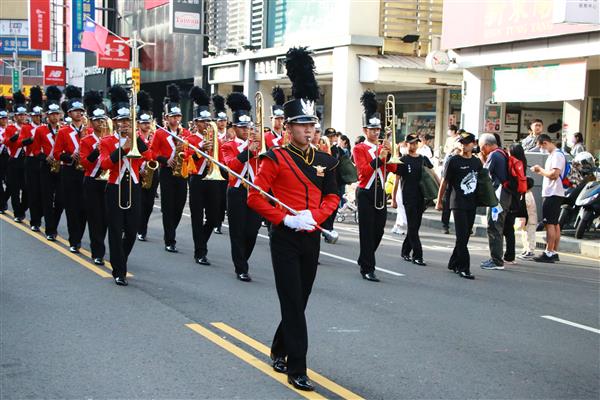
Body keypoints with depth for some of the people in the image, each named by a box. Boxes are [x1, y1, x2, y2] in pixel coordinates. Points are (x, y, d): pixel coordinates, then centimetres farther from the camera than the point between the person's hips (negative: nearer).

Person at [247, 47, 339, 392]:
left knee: (300, 300, 15)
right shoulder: (276, 159, -8)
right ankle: (297, 370, -2)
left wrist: (313, 216, -11)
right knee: (293, 303, -5)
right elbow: (255, 198, -10)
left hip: (312, 237, 5)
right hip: (285, 238, -5)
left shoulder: (325, 160, 7)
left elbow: (332, 197, 9)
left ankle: (279, 351, 37)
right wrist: (286, 219, -19)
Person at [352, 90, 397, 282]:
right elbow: (364, 170, -16)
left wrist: (389, 154, -14)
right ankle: (368, 269, -3)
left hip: (380, 192, 6)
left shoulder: (383, 147, 14)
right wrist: (379, 158, -26)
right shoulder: (359, 148, -3)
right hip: (366, 193, -6)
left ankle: (364, 259, 29)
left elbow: (393, 169, 2)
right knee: (367, 231, -6)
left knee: (379, 230, 9)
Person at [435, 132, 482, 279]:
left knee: (465, 236, 10)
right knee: (462, 236, -9)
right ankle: (464, 268, -8)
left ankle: (454, 263, 24)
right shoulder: (453, 161, -3)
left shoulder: (477, 162, 10)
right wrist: (439, 201, 1)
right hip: (458, 203, -5)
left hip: (472, 204, 5)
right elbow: (444, 182, 1)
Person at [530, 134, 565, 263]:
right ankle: (554, 252, 16)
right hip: (552, 194, 10)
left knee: (550, 223, -9)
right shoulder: (552, 155, 17)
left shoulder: (557, 155, -14)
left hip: (553, 194, -10)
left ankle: (549, 253, -9)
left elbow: (554, 174, -23)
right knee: (554, 224, 11)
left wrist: (540, 169, -10)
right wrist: (540, 171, 7)